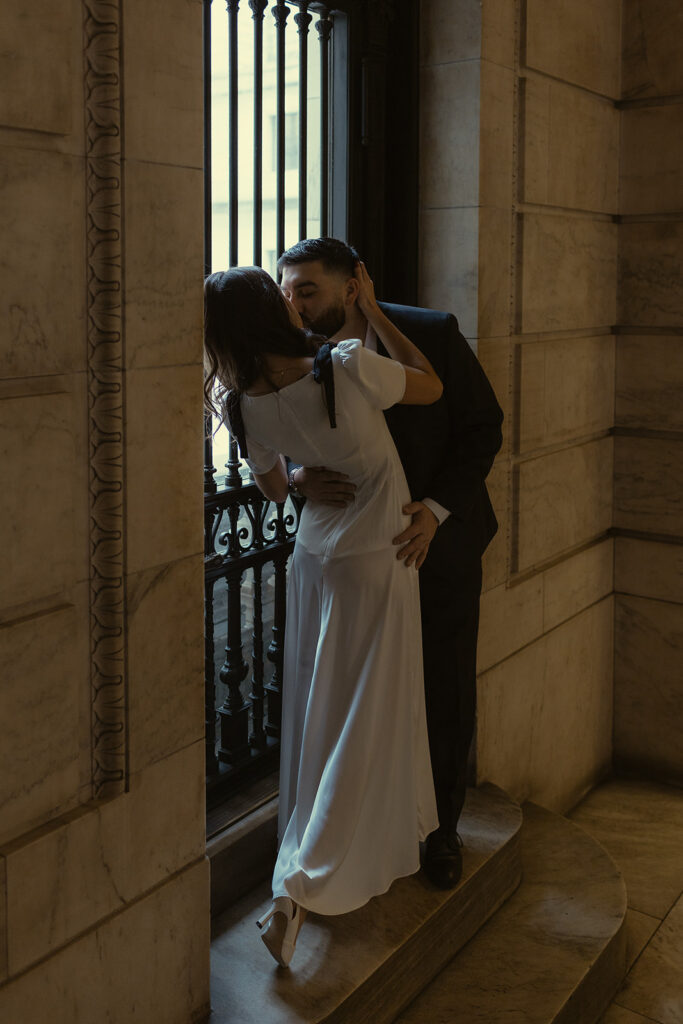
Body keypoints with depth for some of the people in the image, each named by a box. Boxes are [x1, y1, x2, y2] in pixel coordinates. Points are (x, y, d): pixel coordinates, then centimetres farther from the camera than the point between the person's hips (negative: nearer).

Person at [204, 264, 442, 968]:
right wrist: (371, 310, -2)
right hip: (376, 561, -4)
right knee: (366, 722, 3)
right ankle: (299, 886, -1)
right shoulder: (350, 368, -24)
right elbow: (432, 386, -5)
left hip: (314, 554, 5)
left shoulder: (243, 406, -10)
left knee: (319, 709, 17)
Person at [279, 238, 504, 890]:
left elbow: (483, 427, -10)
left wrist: (437, 508, -23)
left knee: (447, 698, 9)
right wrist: (299, 479, -24)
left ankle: (441, 828, 31)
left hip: (441, 539, -1)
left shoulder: (432, 334, -14)